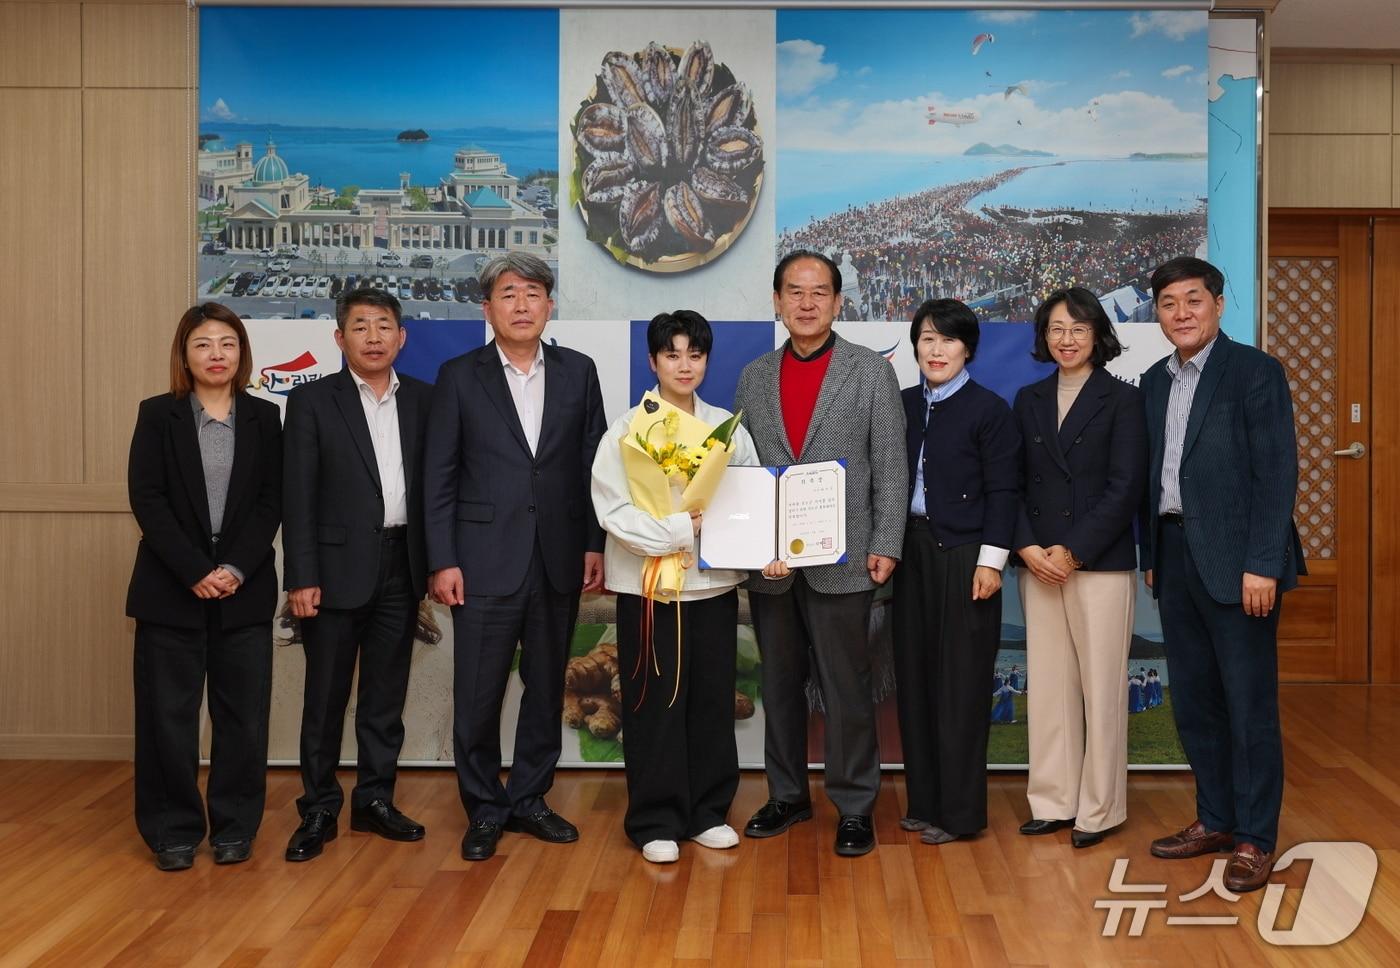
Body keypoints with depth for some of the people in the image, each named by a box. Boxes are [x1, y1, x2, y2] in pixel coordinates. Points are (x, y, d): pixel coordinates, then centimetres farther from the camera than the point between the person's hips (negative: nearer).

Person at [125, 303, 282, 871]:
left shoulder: (264, 418, 7)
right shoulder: (157, 415, 4)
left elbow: (271, 502, 1)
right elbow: (147, 500, -4)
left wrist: (235, 569, -12)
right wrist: (196, 572, -14)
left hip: (245, 589, 1)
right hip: (171, 588, -1)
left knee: (244, 713, 3)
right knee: (168, 714, 3)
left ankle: (235, 827, 16)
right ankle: (174, 831, 16)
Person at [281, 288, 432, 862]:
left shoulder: (423, 400, 7)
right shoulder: (312, 401, -1)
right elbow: (298, 496, -5)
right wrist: (301, 578, -11)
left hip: (401, 568, 3)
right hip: (338, 567, -3)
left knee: (386, 693, 11)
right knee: (326, 695, 4)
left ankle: (375, 800, 23)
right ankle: (318, 810, 16)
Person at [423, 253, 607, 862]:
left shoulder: (578, 372, 7)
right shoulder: (460, 376, 0)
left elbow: (593, 465, 7)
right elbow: (438, 478, -1)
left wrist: (596, 544, 2)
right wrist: (442, 561, -7)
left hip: (558, 561, 3)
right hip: (485, 561, -2)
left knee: (546, 687, 12)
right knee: (478, 695, 3)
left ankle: (529, 799, 28)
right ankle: (485, 810, 20)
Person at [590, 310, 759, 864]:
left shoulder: (728, 429, 6)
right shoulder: (626, 431, -4)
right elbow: (612, 510, -12)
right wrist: (681, 530, -18)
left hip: (714, 585, 3)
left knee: (713, 701, 10)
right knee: (654, 706, 3)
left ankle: (707, 812, 24)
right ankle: (656, 821, 15)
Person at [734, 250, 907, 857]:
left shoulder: (871, 371, 1)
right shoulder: (753, 378, 10)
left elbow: (889, 467, -1)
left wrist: (885, 546, -8)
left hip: (840, 560, -3)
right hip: (768, 562, 4)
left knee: (846, 689, 2)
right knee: (779, 684, 13)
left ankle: (854, 807, 15)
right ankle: (787, 795, 28)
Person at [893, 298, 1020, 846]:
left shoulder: (989, 409, -5)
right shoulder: (903, 405, 10)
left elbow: (1001, 492, -8)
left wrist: (990, 561, -11)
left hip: (963, 555, -5)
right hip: (912, 552, 5)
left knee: (960, 683, 0)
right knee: (914, 677, 8)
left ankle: (959, 811, 9)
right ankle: (923, 801, 19)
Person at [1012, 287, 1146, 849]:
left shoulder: (1122, 400, 0)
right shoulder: (1028, 401, 12)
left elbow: (1126, 487, -8)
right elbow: (1014, 483, 8)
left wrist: (1073, 551, -13)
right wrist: (1028, 548, -7)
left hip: (1100, 563, -4)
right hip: (1038, 565, 4)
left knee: (1100, 688, 1)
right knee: (1048, 686, 7)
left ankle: (1099, 810, 12)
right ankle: (1054, 802, 17)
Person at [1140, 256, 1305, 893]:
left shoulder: (1254, 370, -6)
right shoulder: (1155, 381, 13)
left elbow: (1277, 472, -12)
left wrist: (1262, 565, -17)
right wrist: (1152, 554, 11)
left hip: (1234, 558, -6)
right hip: (1176, 556, 7)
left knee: (1249, 703, 1)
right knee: (1193, 701, 12)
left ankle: (1254, 839, 12)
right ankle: (1215, 820, 25)